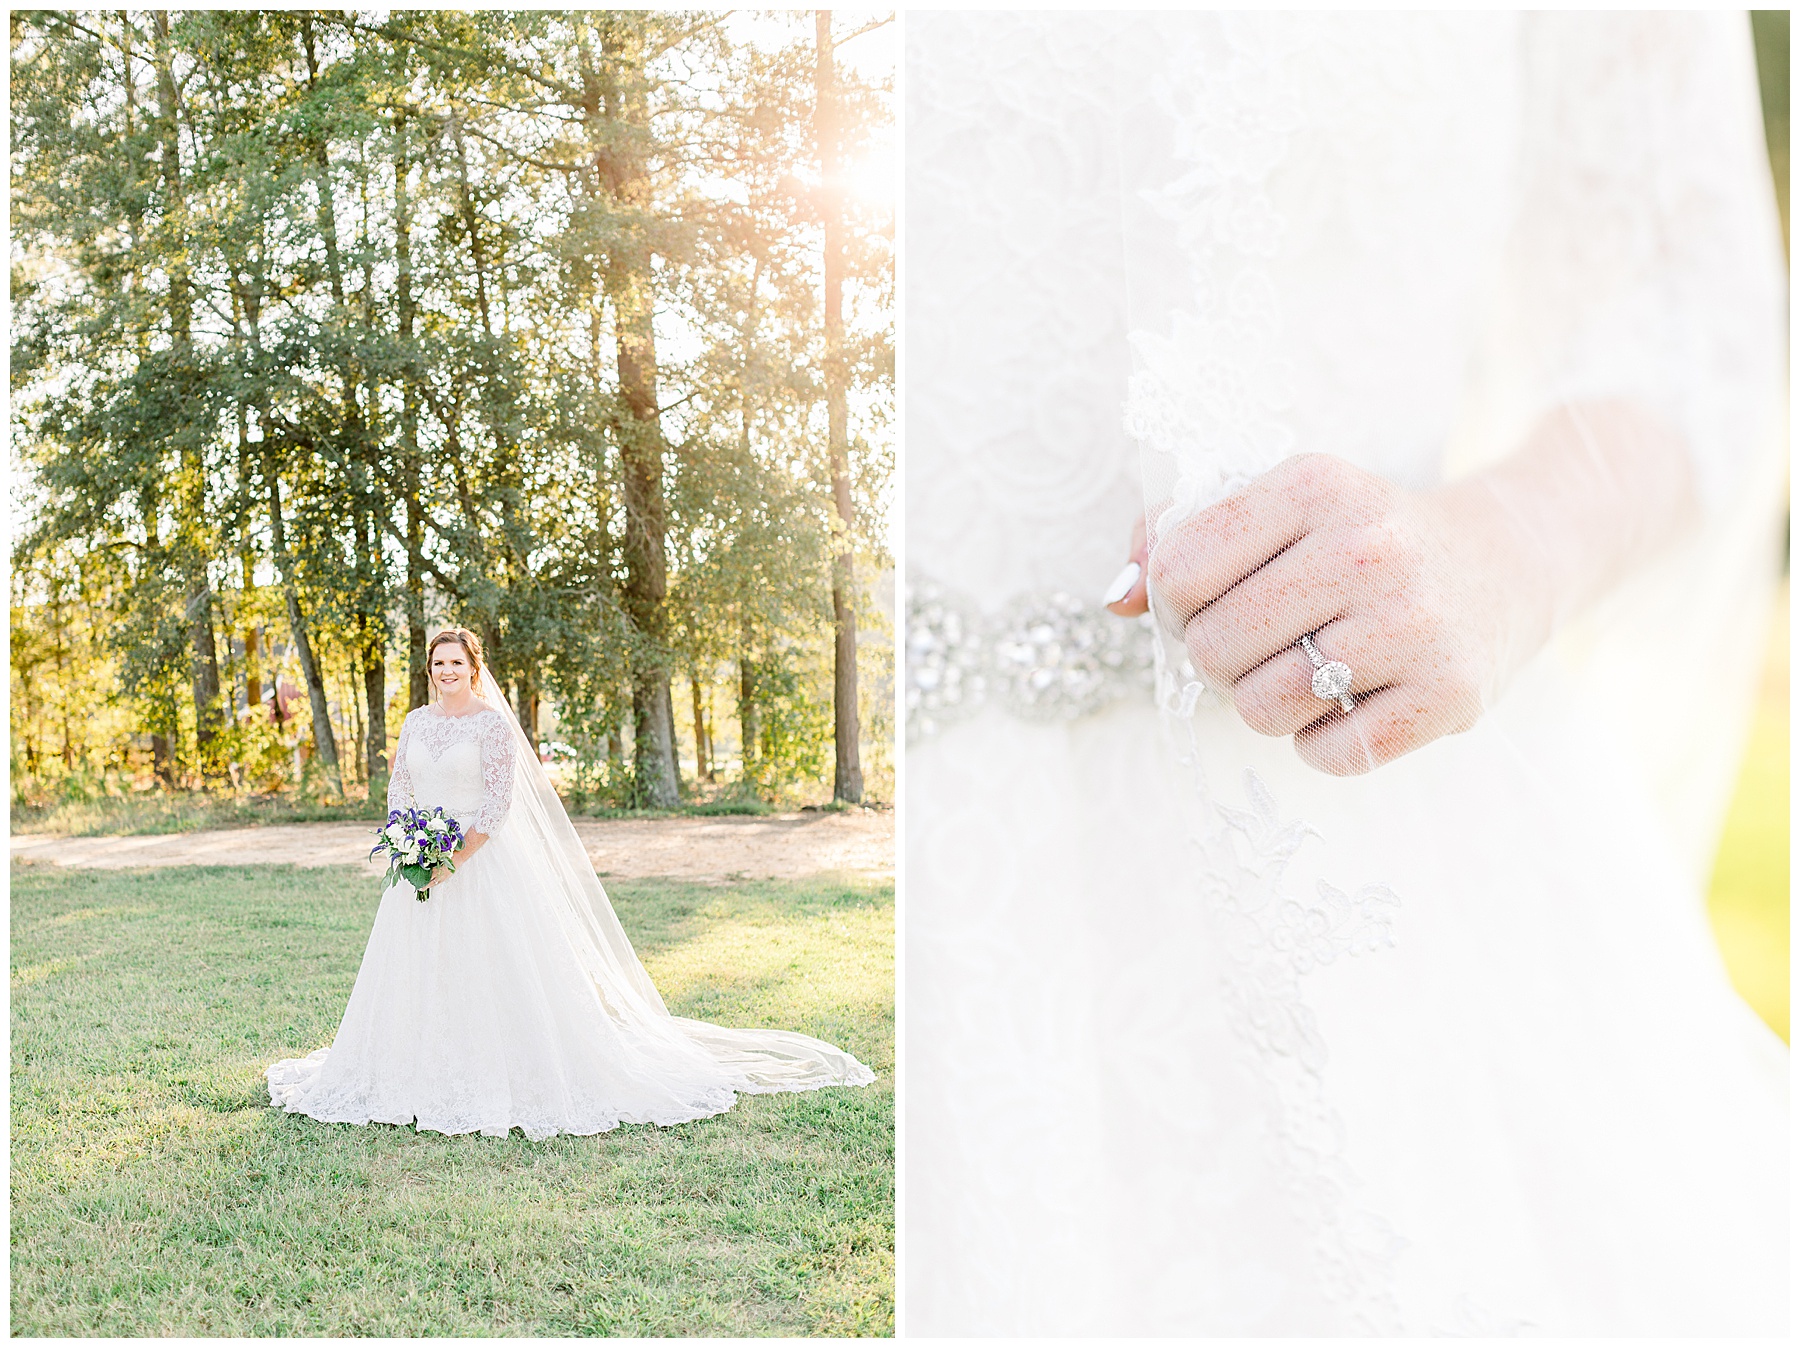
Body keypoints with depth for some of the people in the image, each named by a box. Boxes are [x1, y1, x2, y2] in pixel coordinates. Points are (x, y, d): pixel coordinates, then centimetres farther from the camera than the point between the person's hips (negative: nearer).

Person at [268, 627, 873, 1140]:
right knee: (418, 971, 9)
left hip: (483, 859, -6)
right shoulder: (416, 721, 10)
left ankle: (504, 1078, 4)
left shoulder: (492, 721, -7)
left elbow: (499, 800, -13)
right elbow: (398, 790, 12)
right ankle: (431, 1079, 20)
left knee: (492, 969, -5)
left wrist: (455, 857, -18)